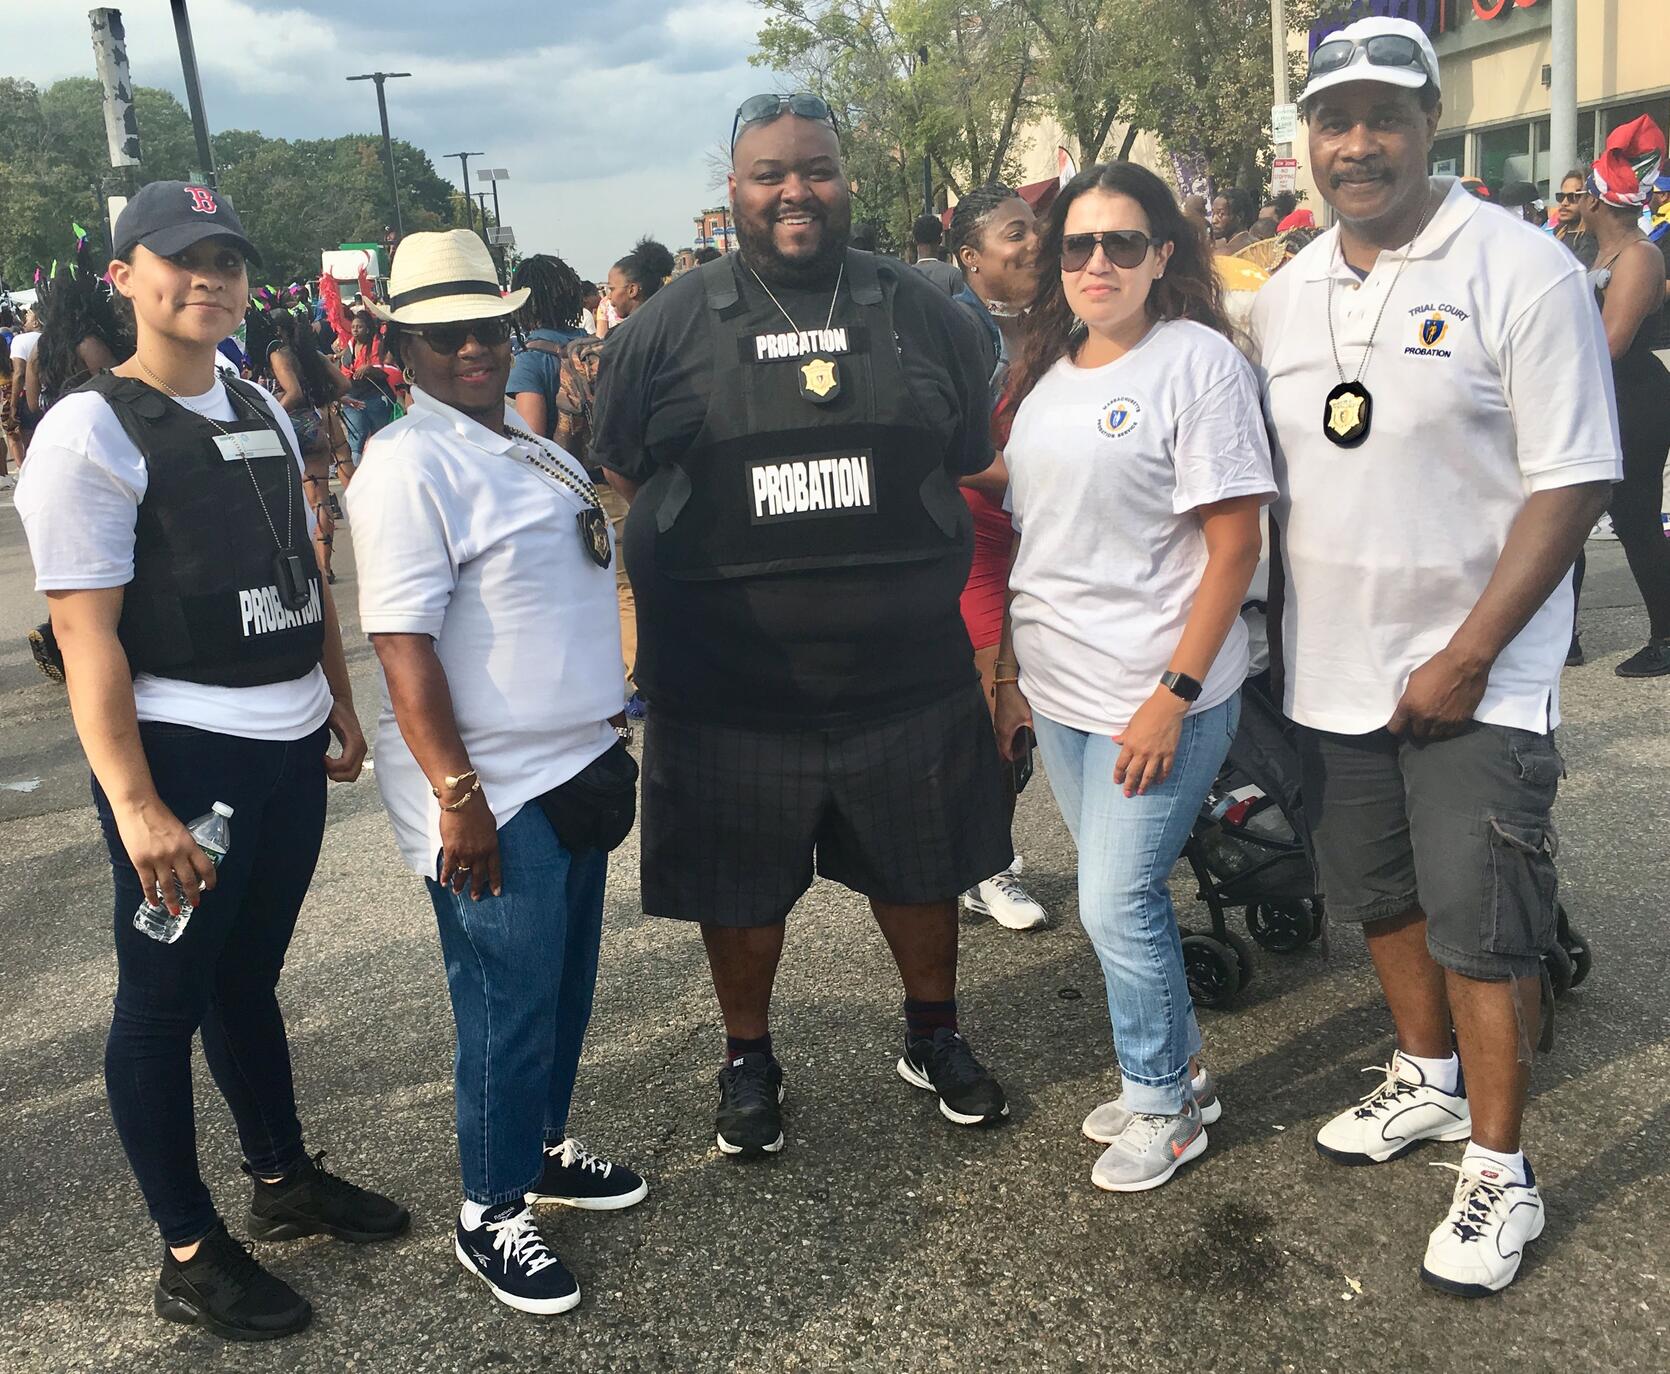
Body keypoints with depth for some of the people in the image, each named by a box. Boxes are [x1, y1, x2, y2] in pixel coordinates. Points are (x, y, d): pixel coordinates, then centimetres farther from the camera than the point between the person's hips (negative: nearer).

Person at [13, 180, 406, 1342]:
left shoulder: (263, 411, 10)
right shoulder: (90, 432, -12)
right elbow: (87, 637, -16)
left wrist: (340, 706, 18)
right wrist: (135, 808, -21)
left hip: (289, 744, 7)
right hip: (181, 756, -7)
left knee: (251, 976, 22)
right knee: (167, 999, 7)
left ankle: (284, 1179, 38)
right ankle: (191, 1254, 22)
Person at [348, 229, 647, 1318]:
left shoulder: (534, 451, 13)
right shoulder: (410, 465, -15)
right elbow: (403, 644, -21)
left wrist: (604, 730, 21)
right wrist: (458, 796, -23)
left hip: (572, 766, 9)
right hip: (491, 794, -8)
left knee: (567, 981, 19)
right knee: (511, 1004, 2)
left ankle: (544, 1147, 39)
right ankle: (492, 1212, 20)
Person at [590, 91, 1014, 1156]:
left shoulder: (923, 312, 5)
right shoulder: (670, 327, 1)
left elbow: (985, 464, 11)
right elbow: (615, 480, 7)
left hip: (907, 672, 2)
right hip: (729, 688, -1)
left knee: (922, 867, 16)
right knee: (741, 887, 13)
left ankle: (936, 1037, 40)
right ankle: (748, 1060, 36)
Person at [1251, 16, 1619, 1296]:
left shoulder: (1522, 271, -11)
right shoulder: (1284, 296, 7)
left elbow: (1572, 483, -14)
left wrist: (1465, 659, -18)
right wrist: (1287, 639, 7)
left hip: (1477, 681, -5)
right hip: (1333, 673, 6)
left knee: (1480, 932, 1)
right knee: (1381, 898, 19)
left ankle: (1499, 1172, 17)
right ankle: (1426, 1078, 40)